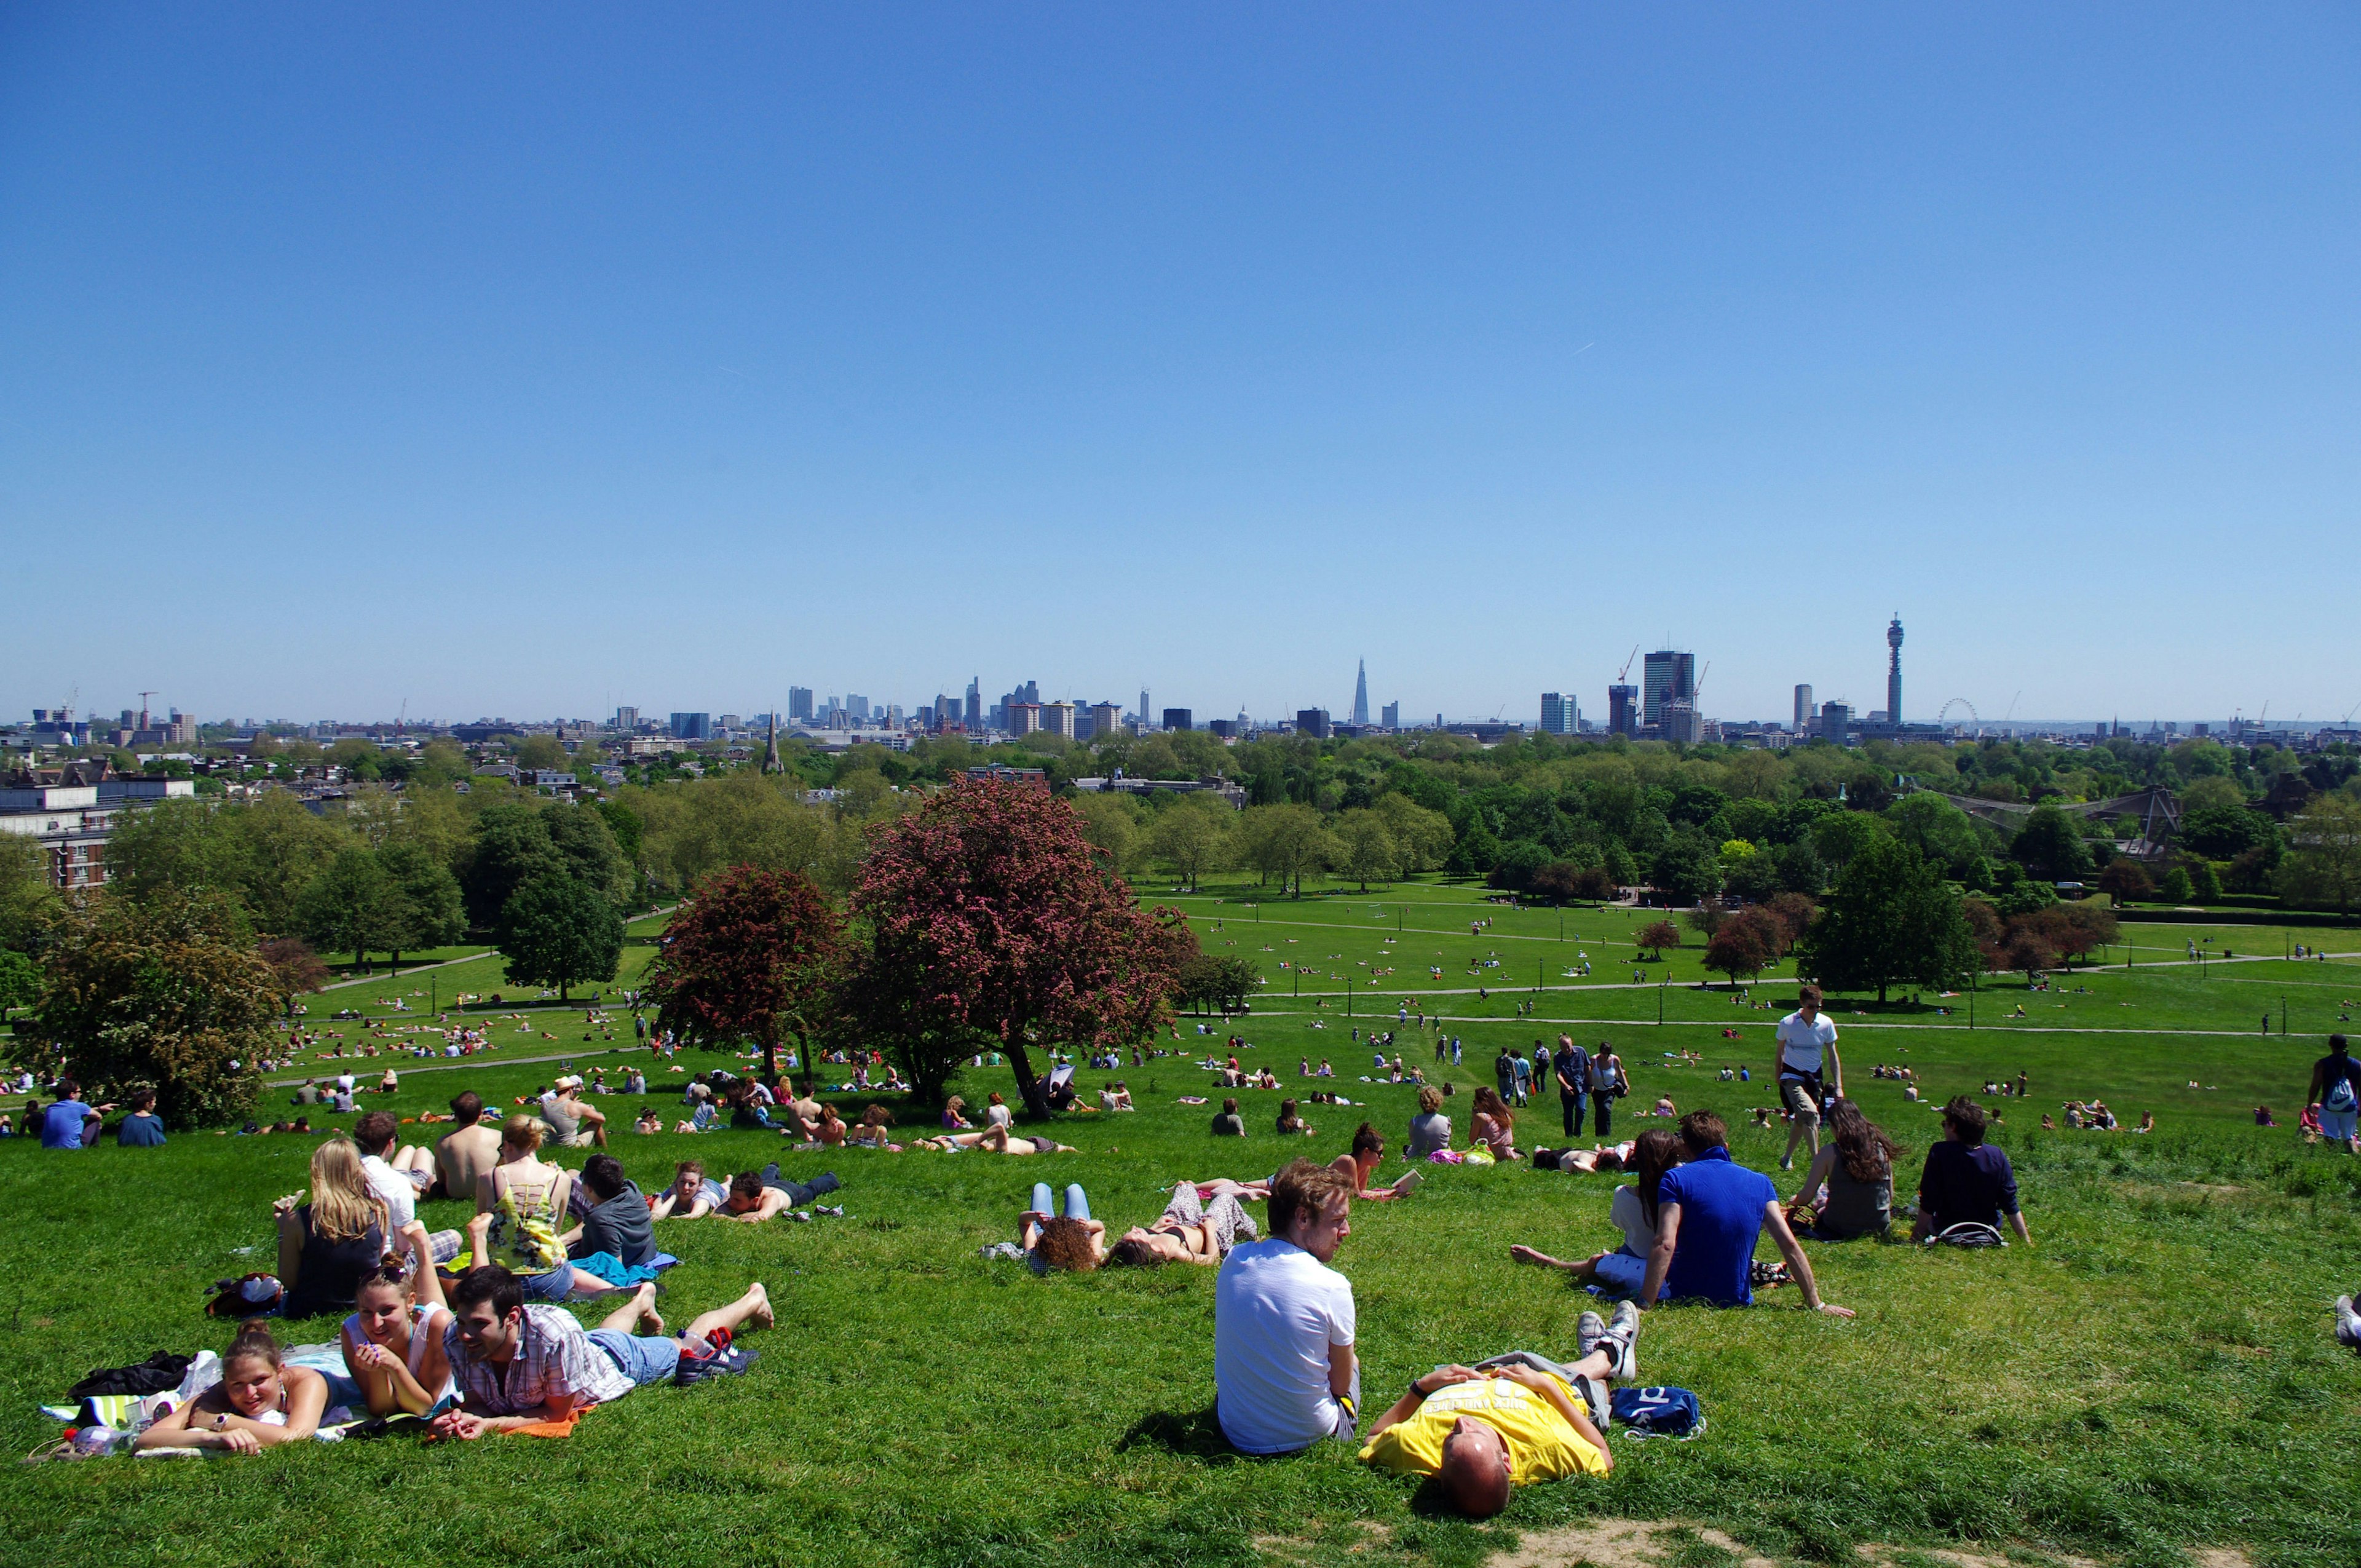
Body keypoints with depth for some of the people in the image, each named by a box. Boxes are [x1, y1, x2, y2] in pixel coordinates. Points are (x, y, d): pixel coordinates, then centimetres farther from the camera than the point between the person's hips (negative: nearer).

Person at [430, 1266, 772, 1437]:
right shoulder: (457, 1341, -34)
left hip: (623, 1363, -4)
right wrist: (467, 1418, -41)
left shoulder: (554, 1336, -49)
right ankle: (642, 1300, 69)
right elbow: (477, 1402, -18)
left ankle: (754, 1299, 51)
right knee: (607, 1333, 39)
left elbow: (558, 1413, -35)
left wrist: (492, 1425, -47)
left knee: (689, 1347, 26)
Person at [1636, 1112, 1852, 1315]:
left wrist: (1645, 1304, -26)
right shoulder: (1759, 1182, 1)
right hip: (1738, 1300, 6)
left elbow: (1665, 1244, -23)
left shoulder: (1676, 1179, -11)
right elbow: (1790, 1244, -4)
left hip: (1683, 1297, -5)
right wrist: (1816, 1304, 0)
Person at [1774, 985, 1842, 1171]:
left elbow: (1833, 1056, 0)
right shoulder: (1787, 1023, -12)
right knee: (1810, 1112, -24)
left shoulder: (1827, 1024, -7)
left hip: (1814, 1077, 4)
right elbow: (1780, 1053, 2)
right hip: (1792, 1076, -4)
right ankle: (1817, 1161, -24)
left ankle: (1787, 1158, 32)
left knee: (1802, 1120, 11)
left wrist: (1839, 1087, -4)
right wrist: (1779, 1080, 8)